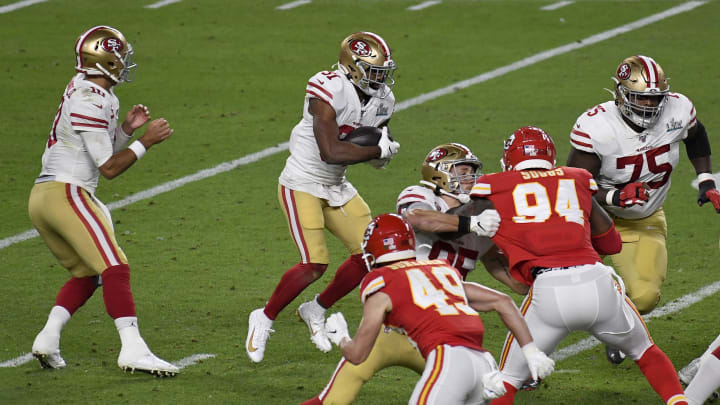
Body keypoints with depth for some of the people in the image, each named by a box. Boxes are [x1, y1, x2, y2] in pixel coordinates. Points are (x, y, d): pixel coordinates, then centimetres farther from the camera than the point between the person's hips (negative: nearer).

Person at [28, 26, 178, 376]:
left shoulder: (88, 91, 15)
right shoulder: (91, 102, -15)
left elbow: (98, 152, 22)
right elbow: (108, 168, -13)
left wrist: (127, 129, 11)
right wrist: (146, 141, -8)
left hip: (42, 197, 10)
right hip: (65, 193, -10)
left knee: (86, 274, 18)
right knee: (114, 268, -16)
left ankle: (48, 339, 7)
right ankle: (133, 349, -27)